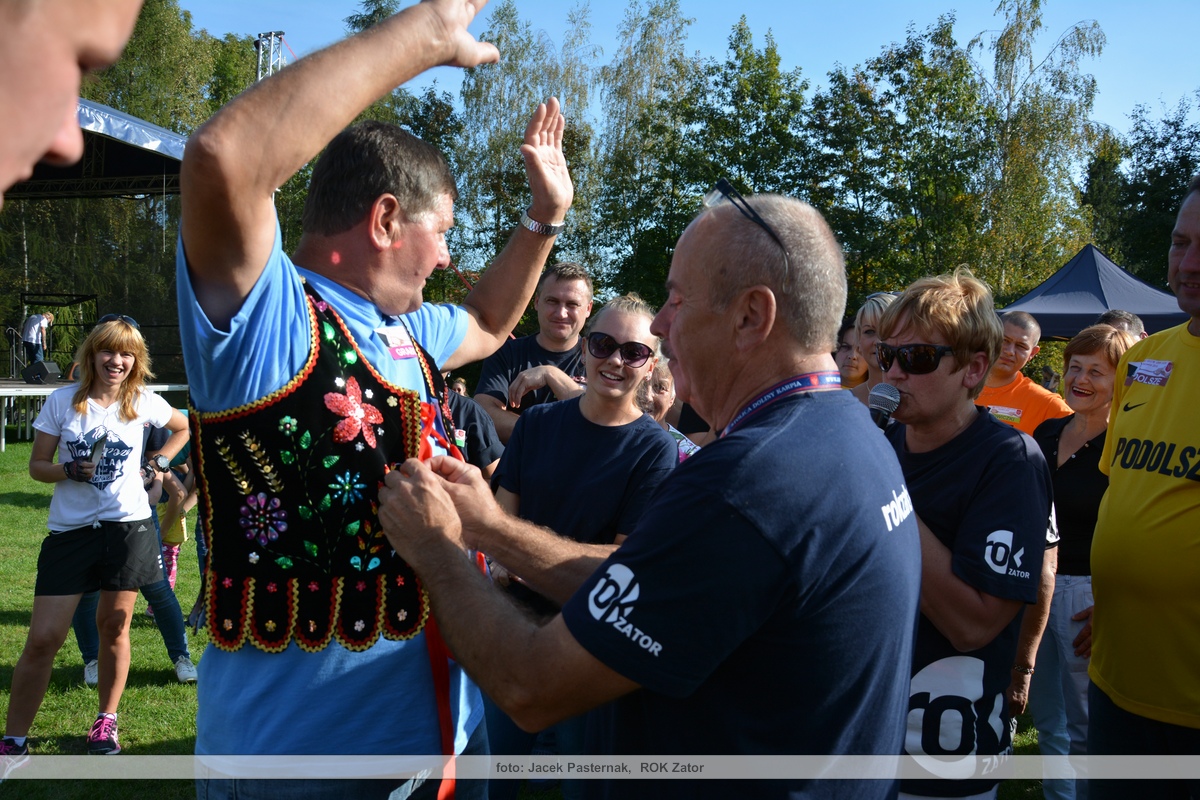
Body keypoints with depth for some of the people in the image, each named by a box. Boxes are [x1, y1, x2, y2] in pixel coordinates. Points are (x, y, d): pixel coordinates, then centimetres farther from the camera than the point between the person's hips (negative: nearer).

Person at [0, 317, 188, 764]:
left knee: (114, 627, 11)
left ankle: (106, 721, 29)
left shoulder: (143, 402, 2)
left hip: (128, 525, 1)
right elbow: (37, 465, 3)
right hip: (70, 529, 0)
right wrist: (70, 470, -17)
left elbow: (183, 428, 21)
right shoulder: (63, 401, 0)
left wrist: (155, 465, 9)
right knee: (42, 639, -4)